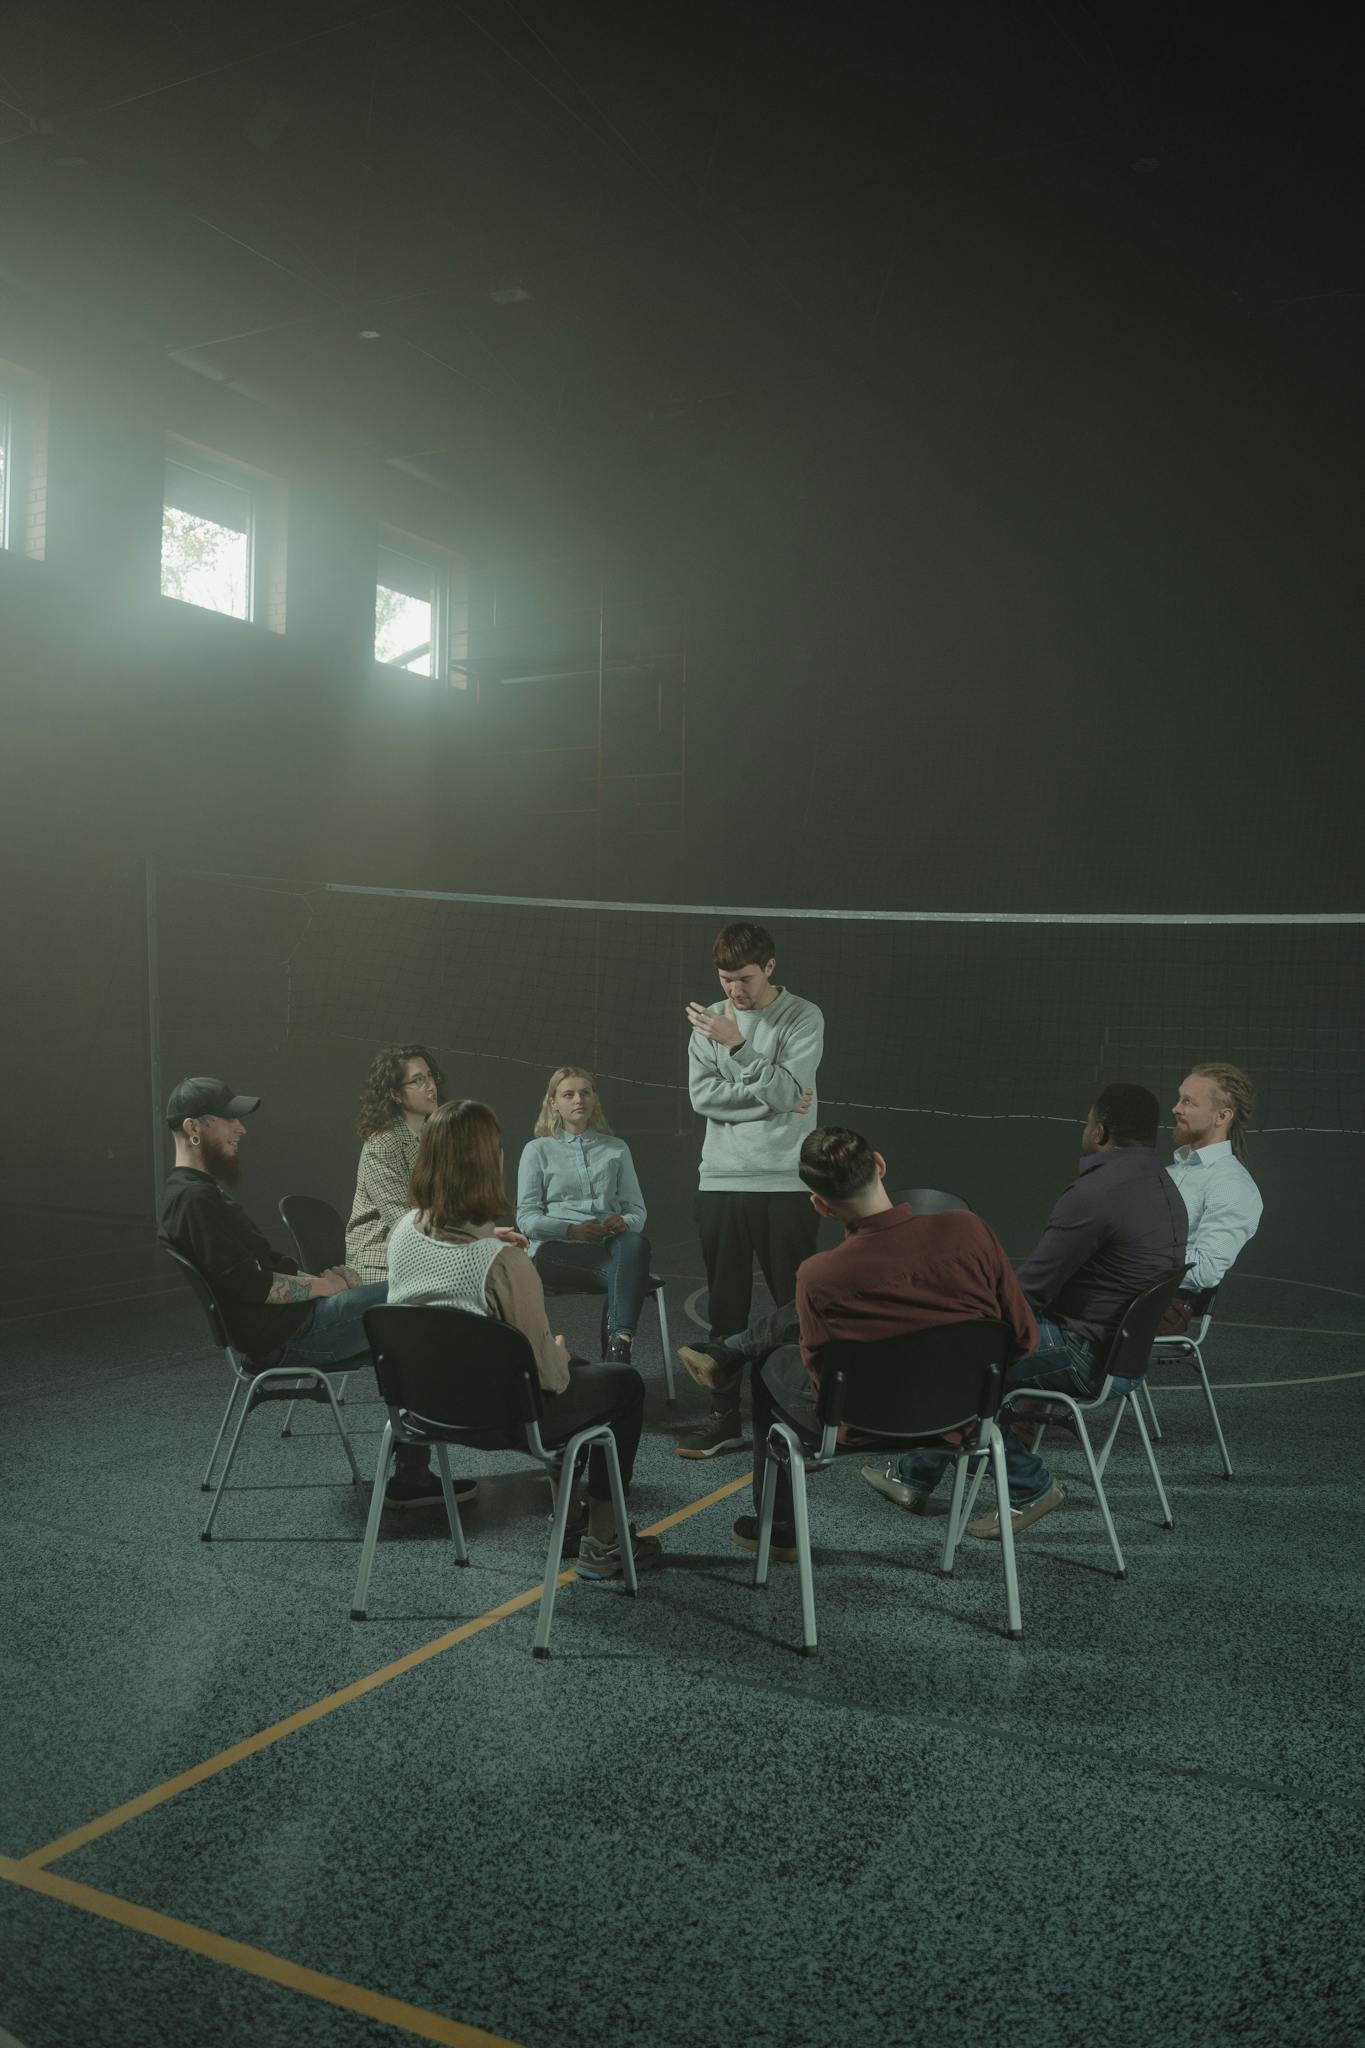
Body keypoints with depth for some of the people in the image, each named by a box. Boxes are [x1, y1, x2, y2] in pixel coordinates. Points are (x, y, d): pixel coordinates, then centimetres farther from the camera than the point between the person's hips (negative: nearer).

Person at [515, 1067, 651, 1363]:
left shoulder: (617, 1149, 21)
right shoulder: (538, 1150, 12)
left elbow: (637, 1210, 14)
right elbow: (526, 1218, 3)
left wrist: (624, 1222, -11)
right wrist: (572, 1229, -15)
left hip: (607, 1244, 2)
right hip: (555, 1249, -2)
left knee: (635, 1241, -37)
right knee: (620, 1270, -35)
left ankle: (621, 1340, -46)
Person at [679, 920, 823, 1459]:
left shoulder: (803, 1018, -3)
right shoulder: (710, 1019, 8)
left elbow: (788, 1091, -14)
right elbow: (702, 1096, -2)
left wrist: (737, 1044, -20)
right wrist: (770, 1098, -10)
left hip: (785, 1183, -3)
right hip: (721, 1182, 3)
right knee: (725, 1310, 8)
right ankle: (724, 1417, 16)